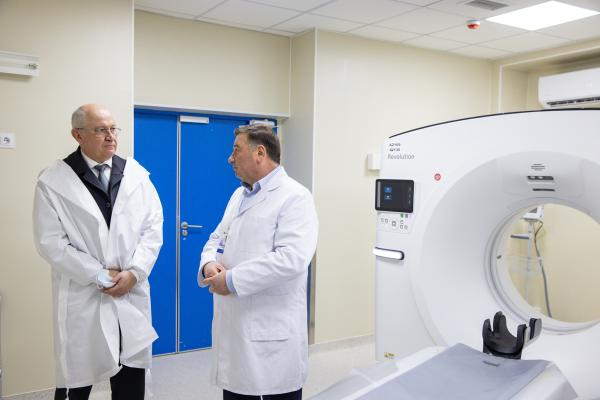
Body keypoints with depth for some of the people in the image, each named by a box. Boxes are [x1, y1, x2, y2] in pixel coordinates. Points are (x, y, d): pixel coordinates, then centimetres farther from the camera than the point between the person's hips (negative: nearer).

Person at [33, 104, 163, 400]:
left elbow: (153, 228, 4)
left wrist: (134, 272, -8)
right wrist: (99, 276, -11)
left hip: (132, 294, 3)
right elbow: (51, 242, -8)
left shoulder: (136, 174, 5)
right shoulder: (53, 181, -4)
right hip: (82, 298, -3)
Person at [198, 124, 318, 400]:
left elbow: (291, 258, -24)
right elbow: (217, 238, 18)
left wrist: (233, 280, -21)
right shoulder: (239, 194, 15)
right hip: (233, 325, 8)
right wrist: (209, 263, -5)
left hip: (272, 331, -7)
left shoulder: (295, 197, -12)